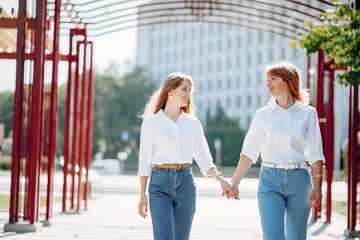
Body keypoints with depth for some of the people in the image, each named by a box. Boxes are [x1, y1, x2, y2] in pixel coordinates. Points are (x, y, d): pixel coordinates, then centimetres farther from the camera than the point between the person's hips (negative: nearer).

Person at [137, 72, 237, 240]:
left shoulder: (193, 123, 10)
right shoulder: (151, 122, 2)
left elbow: (203, 158, 8)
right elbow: (145, 162, 3)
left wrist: (220, 178, -8)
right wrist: (143, 195, -1)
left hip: (186, 183, 3)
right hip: (160, 182, -3)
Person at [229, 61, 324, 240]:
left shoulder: (308, 113, 5)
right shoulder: (263, 115, 5)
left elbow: (315, 153, 5)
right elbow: (249, 151, 7)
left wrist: (317, 186, -1)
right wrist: (234, 182, 1)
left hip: (299, 179, 1)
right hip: (270, 180, -1)